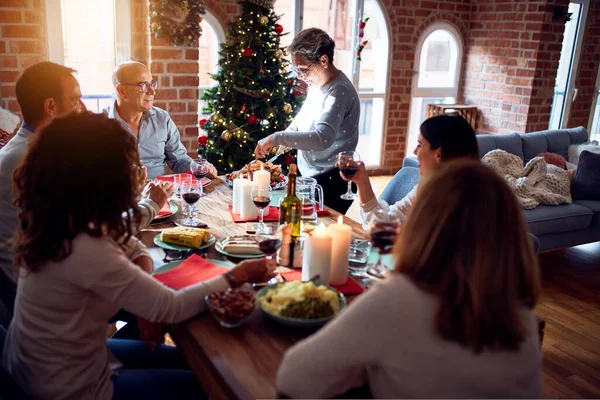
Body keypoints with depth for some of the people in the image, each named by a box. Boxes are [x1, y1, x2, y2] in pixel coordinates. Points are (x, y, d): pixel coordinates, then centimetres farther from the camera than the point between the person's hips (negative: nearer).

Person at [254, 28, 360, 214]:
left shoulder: (339, 91, -23)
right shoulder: (316, 83, 5)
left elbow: (323, 138, -37)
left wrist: (277, 138, -35)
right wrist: (288, 135, 5)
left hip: (331, 183, -9)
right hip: (311, 177, 9)